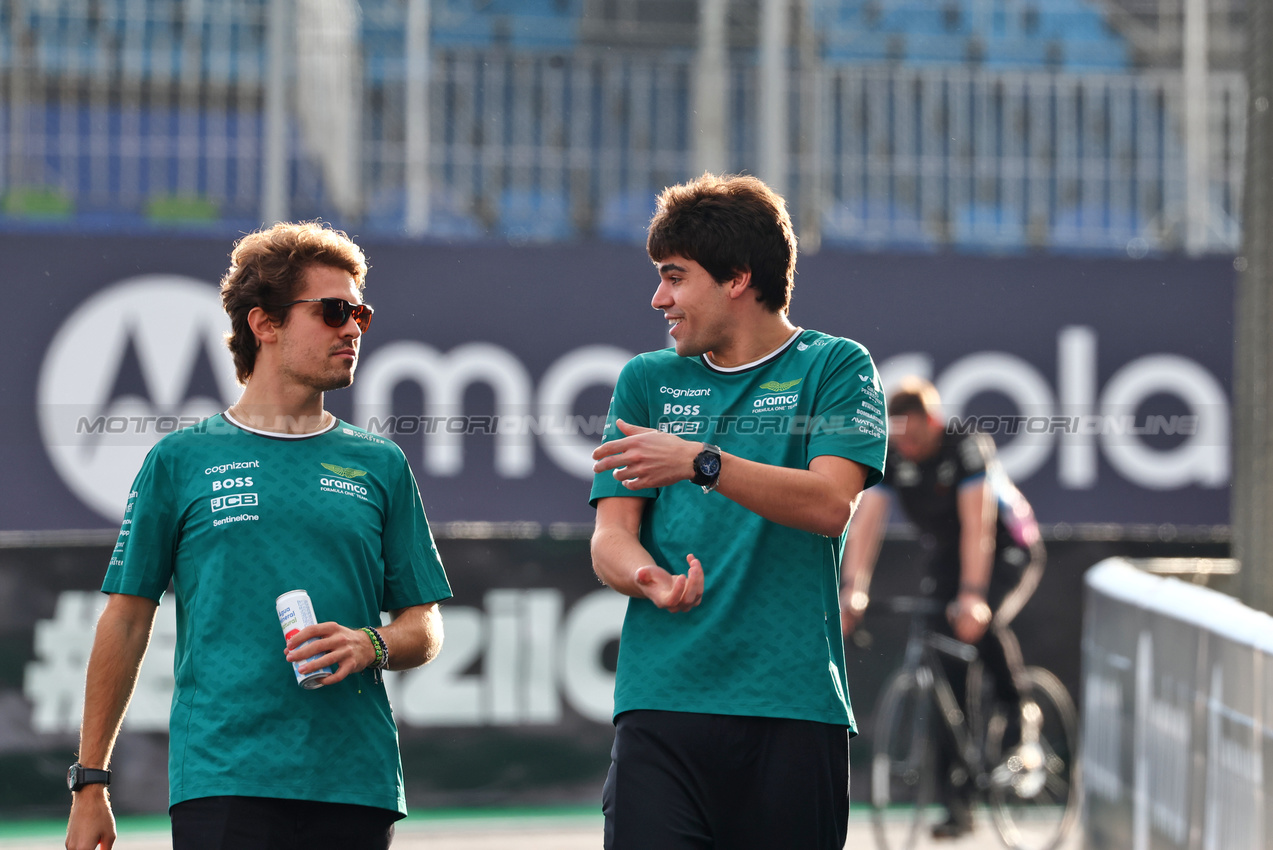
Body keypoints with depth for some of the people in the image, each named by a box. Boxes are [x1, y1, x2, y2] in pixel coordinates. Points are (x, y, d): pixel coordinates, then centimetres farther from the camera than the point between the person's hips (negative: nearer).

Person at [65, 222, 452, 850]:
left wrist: (371, 645, -8)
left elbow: (425, 631, 15)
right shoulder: (180, 461, 7)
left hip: (356, 788, 3)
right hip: (221, 785, -3)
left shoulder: (379, 466, 14)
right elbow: (126, 622, 8)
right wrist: (89, 783, 5)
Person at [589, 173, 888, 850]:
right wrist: (651, 581, -15)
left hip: (793, 706, -2)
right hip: (662, 698, 2)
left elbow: (830, 504, -9)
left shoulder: (834, 368, 6)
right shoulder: (647, 381, 16)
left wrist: (700, 462, -21)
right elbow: (610, 536, 9)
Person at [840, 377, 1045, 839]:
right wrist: (851, 591, -32)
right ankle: (957, 803, -2)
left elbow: (977, 525, -34)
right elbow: (867, 521, -20)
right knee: (948, 668, -6)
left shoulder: (967, 446, -27)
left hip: (1007, 548, -5)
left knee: (983, 623, -35)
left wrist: (973, 596, -43)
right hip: (944, 555, 5)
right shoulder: (889, 455, -14)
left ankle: (1022, 719, -9)